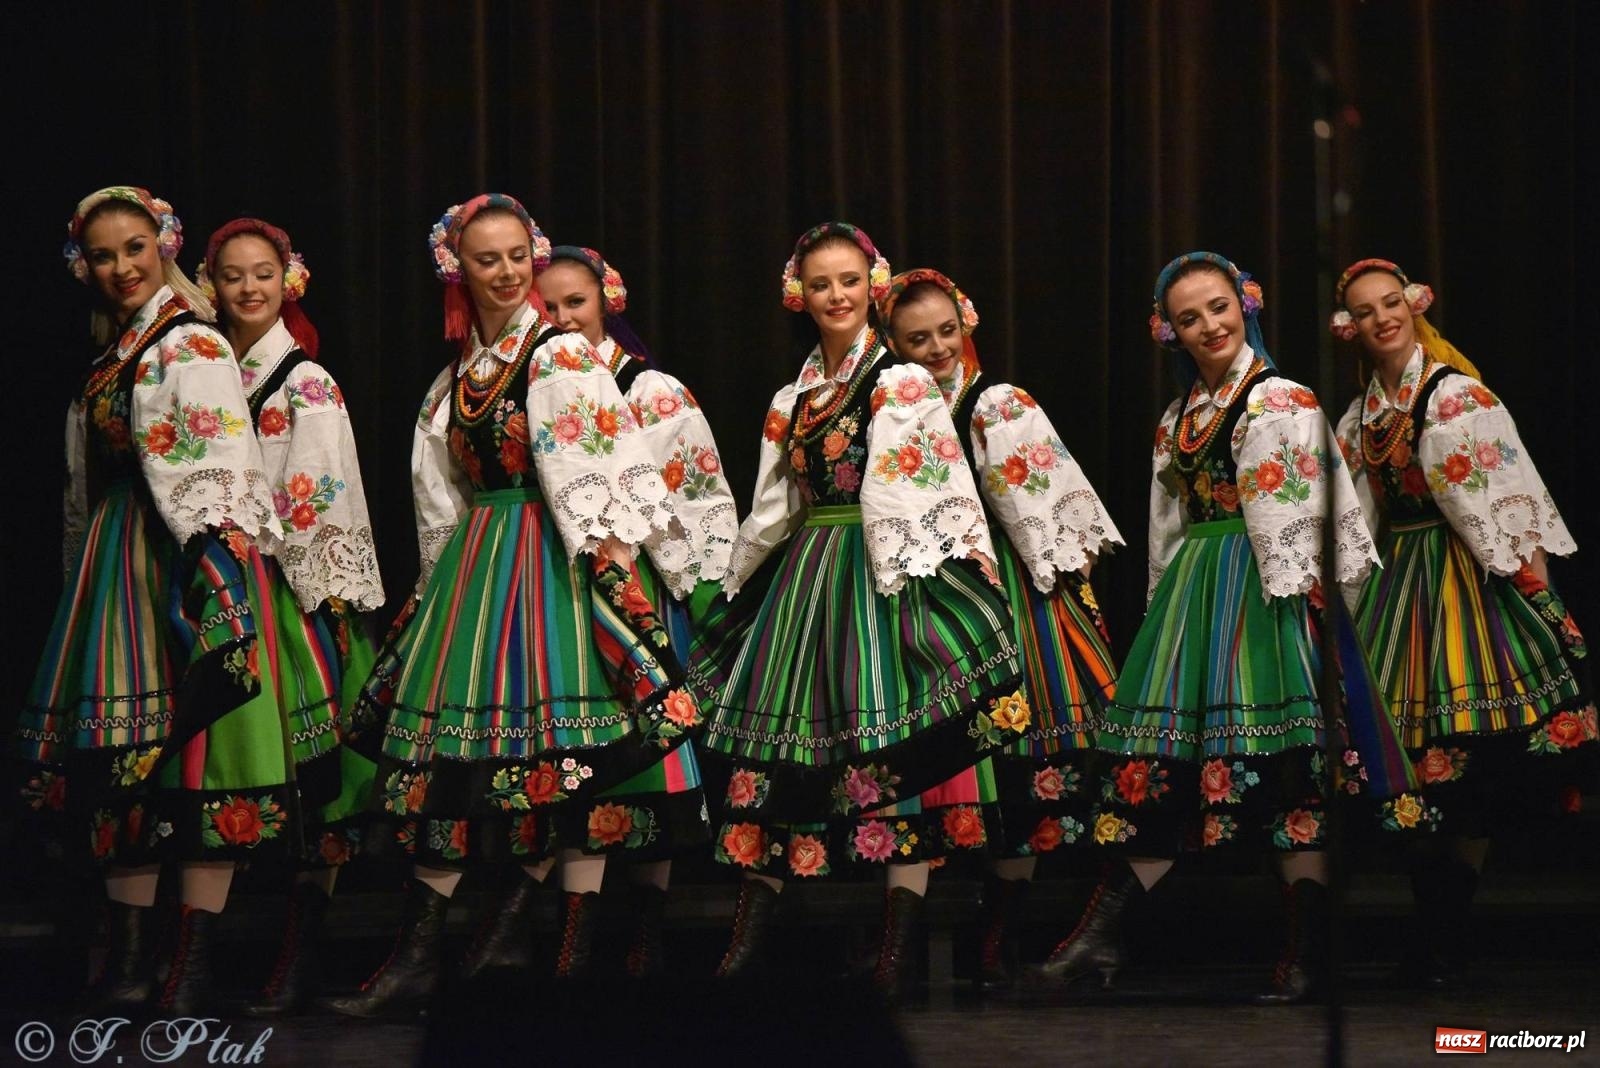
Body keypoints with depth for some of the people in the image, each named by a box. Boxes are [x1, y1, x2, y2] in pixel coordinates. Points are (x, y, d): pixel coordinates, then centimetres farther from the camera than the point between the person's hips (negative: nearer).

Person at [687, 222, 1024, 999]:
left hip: (881, 577, -6)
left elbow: (939, 497, -9)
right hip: (802, 578, 6)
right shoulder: (791, 402, 16)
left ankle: (897, 952, -10)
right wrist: (738, 590, 23)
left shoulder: (904, 384, -2)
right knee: (776, 736, 2)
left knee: (895, 746, -11)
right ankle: (751, 932, 7)